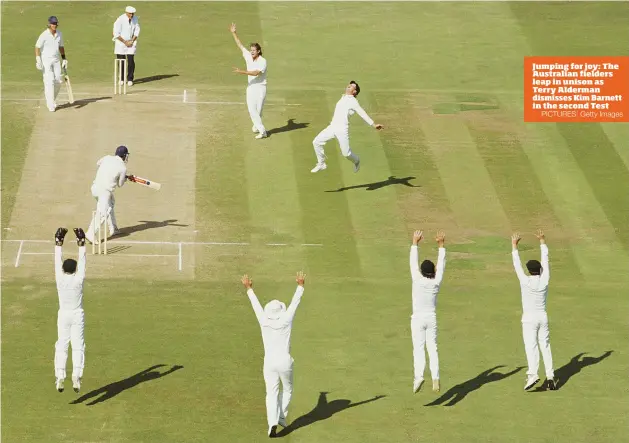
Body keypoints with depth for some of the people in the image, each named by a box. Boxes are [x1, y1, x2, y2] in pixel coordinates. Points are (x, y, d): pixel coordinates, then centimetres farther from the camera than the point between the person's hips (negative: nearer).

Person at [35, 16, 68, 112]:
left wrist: (64, 59, 12)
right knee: (49, 81, -11)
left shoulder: (59, 34, 5)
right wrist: (38, 61, -23)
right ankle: (50, 105, -9)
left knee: (58, 81, 2)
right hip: (46, 60, -5)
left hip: (56, 60, 5)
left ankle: (52, 99, 26)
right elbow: (37, 47, -13)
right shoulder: (44, 35, -13)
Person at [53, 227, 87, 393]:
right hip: (78, 315, -1)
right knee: (78, 346, -1)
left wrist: (58, 243, 8)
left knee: (61, 346, 3)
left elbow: (57, 260, 0)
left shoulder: (60, 279, -9)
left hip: (63, 315, 1)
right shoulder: (79, 279, -11)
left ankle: (60, 376, -7)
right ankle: (77, 375, -15)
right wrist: (81, 244, 3)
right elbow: (82, 260, -4)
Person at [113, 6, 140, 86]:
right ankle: (122, 79, 12)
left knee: (131, 61, -6)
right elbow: (116, 34, -16)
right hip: (120, 42, -3)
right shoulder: (120, 20, -17)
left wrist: (132, 41, -10)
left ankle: (130, 79, 2)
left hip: (131, 42, 3)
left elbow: (137, 31, 3)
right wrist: (125, 42, -16)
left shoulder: (135, 19, -4)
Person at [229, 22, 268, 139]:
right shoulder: (248, 57, 4)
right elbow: (240, 45, 9)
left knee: (258, 110, -3)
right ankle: (262, 130, 2)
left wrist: (242, 72, -32)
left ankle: (257, 125, 19)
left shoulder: (263, 61, -13)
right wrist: (233, 33, 7)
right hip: (250, 87, 5)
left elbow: (256, 73, -27)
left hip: (260, 88, -5)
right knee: (251, 110, -5)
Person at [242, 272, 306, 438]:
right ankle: (281, 417, 11)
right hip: (285, 361, -1)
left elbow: (256, 305, 10)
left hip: (269, 362, 1)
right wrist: (300, 286, 13)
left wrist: (249, 289, 23)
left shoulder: (264, 321, -3)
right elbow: (295, 302, 3)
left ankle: (273, 423, -16)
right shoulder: (286, 320, -6)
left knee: (271, 394, 1)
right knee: (287, 390, 21)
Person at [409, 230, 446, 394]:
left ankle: (419, 376, -25)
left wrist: (415, 243, 7)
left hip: (418, 318, -3)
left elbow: (413, 262, -1)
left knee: (418, 348, -9)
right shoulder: (436, 282, -3)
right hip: (432, 318, 3)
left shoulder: (418, 280, -10)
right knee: (432, 348, 2)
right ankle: (435, 377, -11)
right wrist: (441, 245, 14)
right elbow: (441, 264, 7)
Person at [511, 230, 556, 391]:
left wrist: (514, 245, 2)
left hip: (529, 318, -4)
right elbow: (545, 259, 7)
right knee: (545, 346, 8)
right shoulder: (544, 280, -3)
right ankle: (550, 376, 2)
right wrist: (542, 241, 16)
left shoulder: (525, 281, -12)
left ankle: (533, 374, -27)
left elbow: (517, 264, -6)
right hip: (543, 317, 4)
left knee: (531, 346, -12)